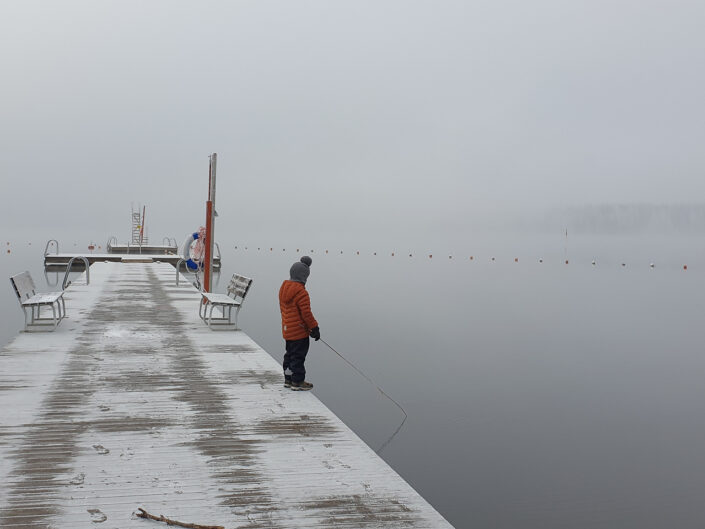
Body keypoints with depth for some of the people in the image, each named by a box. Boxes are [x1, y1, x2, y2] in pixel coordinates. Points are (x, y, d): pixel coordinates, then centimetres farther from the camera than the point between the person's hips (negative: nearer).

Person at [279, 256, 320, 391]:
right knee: (298, 356, 0)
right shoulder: (301, 292, -20)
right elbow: (306, 313, -18)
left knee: (290, 354, 18)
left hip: (287, 329, 9)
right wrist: (314, 328, -12)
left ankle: (288, 379, 27)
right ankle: (297, 382, 6)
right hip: (299, 331, -9)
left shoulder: (284, 288, 6)